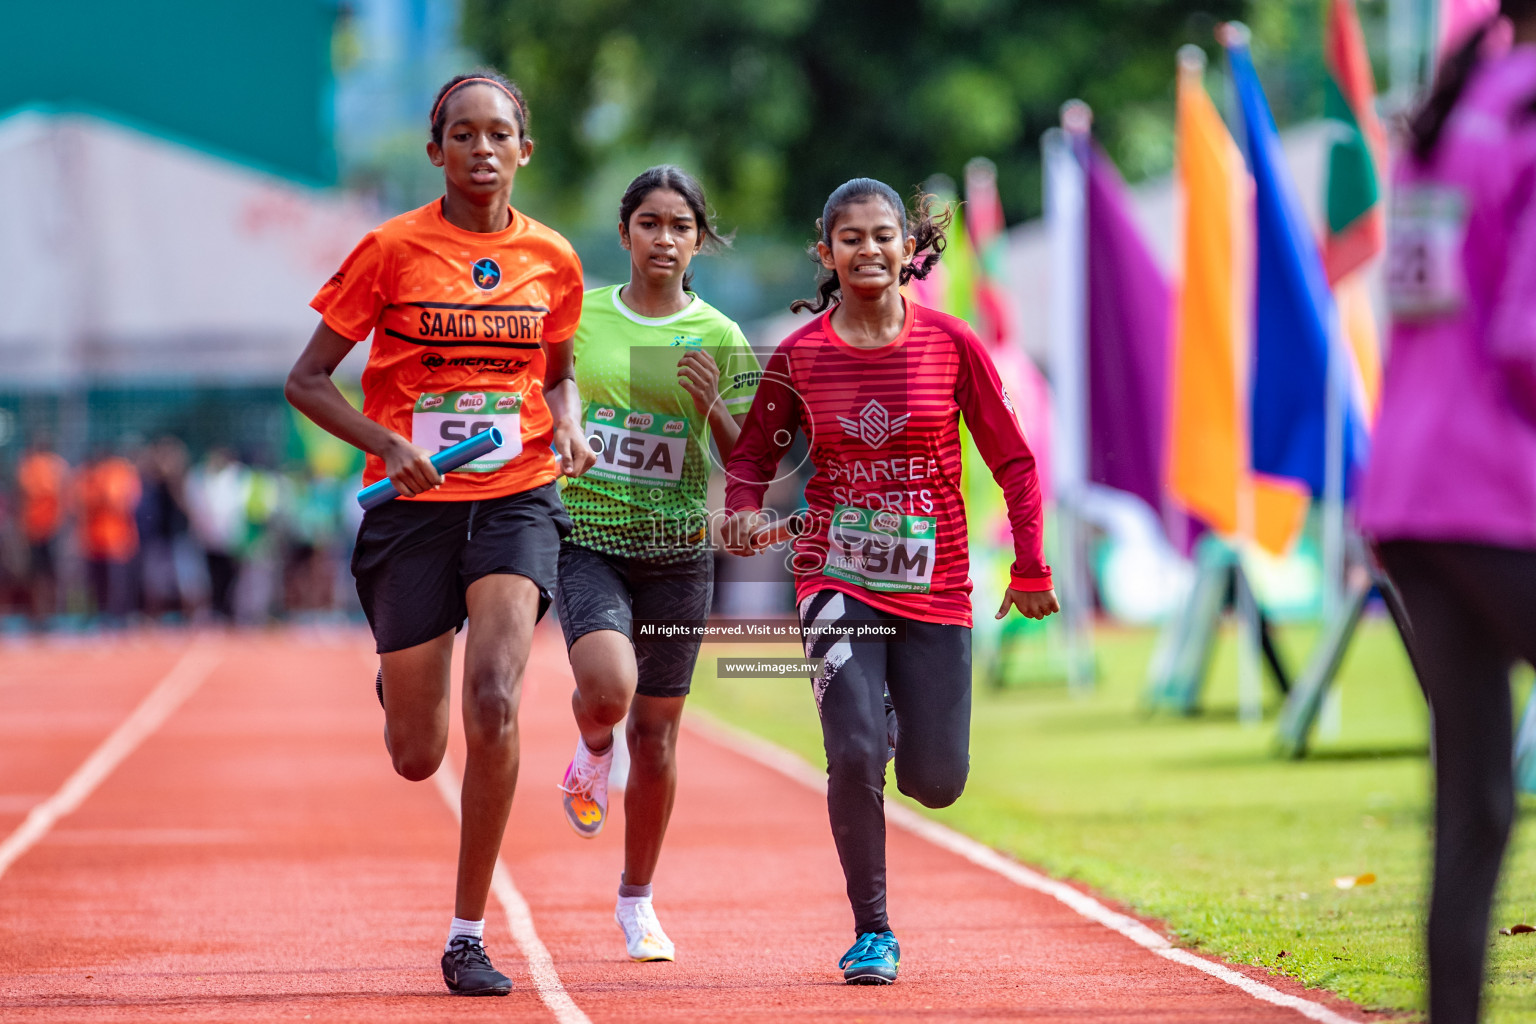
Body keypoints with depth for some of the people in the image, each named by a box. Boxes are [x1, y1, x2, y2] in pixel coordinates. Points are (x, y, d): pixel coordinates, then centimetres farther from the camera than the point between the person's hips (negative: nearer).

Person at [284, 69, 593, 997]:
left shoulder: (553, 260, 4)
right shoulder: (392, 249, -4)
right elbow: (307, 380, 0)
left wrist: (568, 428, -1)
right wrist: (388, 443, -16)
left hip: (516, 501, 1)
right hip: (414, 504, -1)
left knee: (494, 698, -23)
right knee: (418, 759, 1)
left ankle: (469, 936, -11)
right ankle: (397, 681, 43)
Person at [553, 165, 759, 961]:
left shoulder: (720, 339, 1)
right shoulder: (578, 316, 3)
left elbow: (747, 462, 0)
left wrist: (712, 406, -17)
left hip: (676, 547, 1)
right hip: (586, 537, -1)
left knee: (656, 732, 6)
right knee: (608, 687, -27)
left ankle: (637, 900, 24)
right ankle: (592, 751, 11)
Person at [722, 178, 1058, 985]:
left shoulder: (950, 344, -3)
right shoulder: (799, 356, -1)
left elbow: (1011, 459, 3)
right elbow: (753, 455, 9)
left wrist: (1029, 567, 0)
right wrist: (745, 515, -12)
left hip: (932, 585, 1)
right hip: (838, 578, -1)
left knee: (937, 783, 0)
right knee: (855, 756, -18)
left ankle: (903, 712, 39)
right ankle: (871, 933, -1)